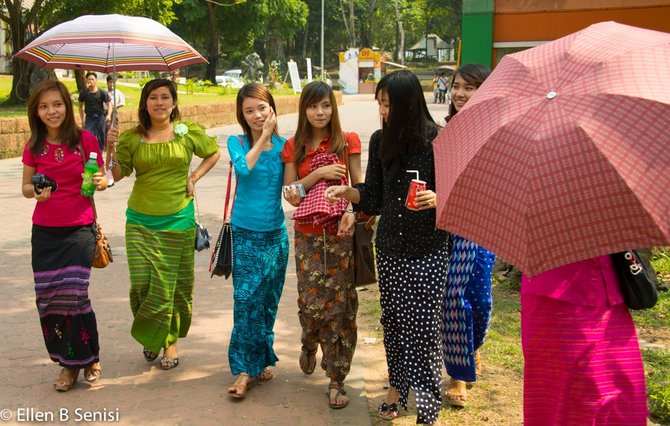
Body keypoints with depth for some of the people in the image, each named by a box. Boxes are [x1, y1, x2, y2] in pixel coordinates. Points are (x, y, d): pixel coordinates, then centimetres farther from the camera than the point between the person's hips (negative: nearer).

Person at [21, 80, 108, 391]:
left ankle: (88, 358, 15)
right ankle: (68, 364, 21)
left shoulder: (85, 140, -4)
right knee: (48, 298, 3)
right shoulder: (34, 147, 3)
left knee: (73, 294, -10)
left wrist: (101, 182, -17)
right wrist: (36, 192, -11)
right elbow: (25, 187, 11)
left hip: (79, 229, -3)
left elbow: (101, 179, 5)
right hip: (45, 232, 3)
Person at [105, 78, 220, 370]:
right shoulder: (132, 138, 1)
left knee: (174, 284, 4)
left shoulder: (188, 132, 1)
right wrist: (111, 147, -13)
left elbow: (213, 153, 17)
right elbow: (117, 175, 1)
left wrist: (194, 178, 5)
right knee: (142, 282, -6)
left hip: (178, 219, 0)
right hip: (141, 222, 0)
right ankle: (150, 336, 19)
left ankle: (169, 340, 21)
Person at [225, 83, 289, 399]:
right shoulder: (237, 142, -1)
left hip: (276, 233, 2)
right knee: (246, 299, -6)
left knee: (268, 300, 10)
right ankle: (245, 368, 4)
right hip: (246, 233, -2)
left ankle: (261, 360, 26)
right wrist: (263, 137, -16)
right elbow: (243, 167, -22)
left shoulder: (283, 145, 2)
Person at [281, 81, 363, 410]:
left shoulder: (347, 142, 2)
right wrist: (318, 174, -11)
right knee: (312, 302, -3)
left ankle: (336, 379, 10)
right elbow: (290, 196, 2)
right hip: (308, 236, 1)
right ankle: (309, 345, 34)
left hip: (341, 234, -1)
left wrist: (352, 212, -16)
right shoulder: (294, 147, 7)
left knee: (340, 305, -2)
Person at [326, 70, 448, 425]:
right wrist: (346, 192, -5)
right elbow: (374, 196, 11)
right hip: (389, 247, 5)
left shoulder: (437, 140, -10)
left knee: (423, 326, -2)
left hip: (428, 251, -5)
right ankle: (397, 385, 32)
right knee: (392, 319, 13)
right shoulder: (380, 140, 4)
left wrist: (437, 198, -24)